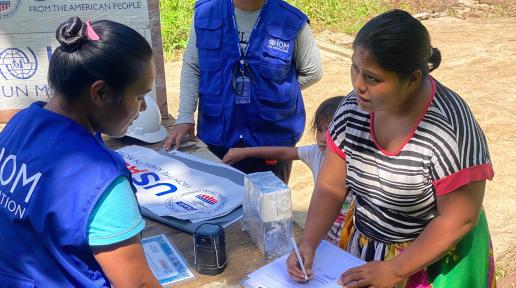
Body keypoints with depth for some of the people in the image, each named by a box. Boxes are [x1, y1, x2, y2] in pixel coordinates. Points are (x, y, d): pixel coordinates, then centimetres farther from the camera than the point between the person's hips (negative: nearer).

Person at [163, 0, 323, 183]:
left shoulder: (292, 21, -12)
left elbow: (312, 72, 2)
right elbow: (191, 68, 3)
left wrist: (276, 93, 0)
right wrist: (185, 118, -4)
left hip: (272, 139, -2)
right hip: (216, 135, 2)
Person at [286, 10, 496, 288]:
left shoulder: (449, 128, -27)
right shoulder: (354, 108, -12)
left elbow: (458, 220, -21)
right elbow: (330, 186, -6)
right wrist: (308, 243, -19)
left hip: (430, 264, -4)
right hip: (360, 248, 5)